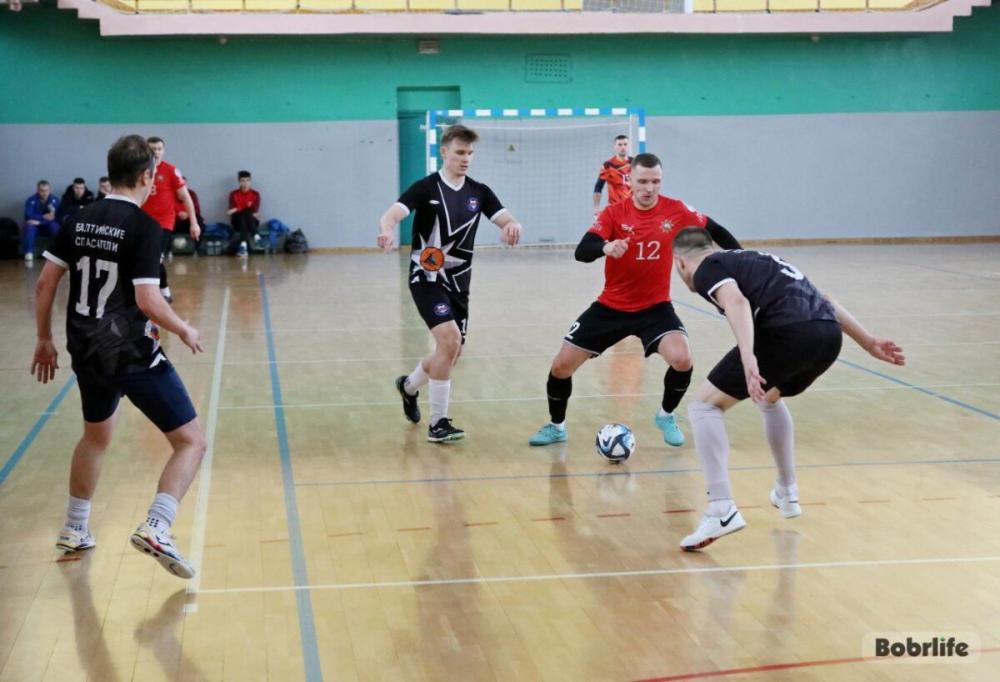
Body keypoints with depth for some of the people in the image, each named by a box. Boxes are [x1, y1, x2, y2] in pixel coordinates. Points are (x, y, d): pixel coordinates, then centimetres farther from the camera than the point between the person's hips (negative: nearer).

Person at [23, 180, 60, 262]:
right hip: (35, 226, 0)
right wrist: (43, 217, -35)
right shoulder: (31, 200, -10)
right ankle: (29, 253, -39)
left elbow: (57, 217, -17)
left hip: (49, 226, 0)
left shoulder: (54, 200, -9)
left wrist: (39, 221, -26)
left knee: (55, 226, -34)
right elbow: (28, 216, -21)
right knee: (29, 226, -34)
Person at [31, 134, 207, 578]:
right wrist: (185, 331, -4)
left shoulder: (80, 220, 4)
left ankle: (75, 531, 40)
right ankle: (155, 528, -17)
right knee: (191, 442, 0)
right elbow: (147, 301, -21)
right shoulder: (143, 226, -14)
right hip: (133, 355, -7)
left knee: (96, 435, 30)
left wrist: (44, 338, 17)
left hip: (87, 353, 7)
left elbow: (45, 281, 6)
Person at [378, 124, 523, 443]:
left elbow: (508, 220, -4)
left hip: (459, 282, 6)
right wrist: (387, 230, -46)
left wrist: (512, 226, -29)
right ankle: (438, 423, -13)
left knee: (451, 354, 13)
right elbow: (391, 215, -22)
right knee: (450, 340, -23)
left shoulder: (479, 192, 4)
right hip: (427, 278, -6)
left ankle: (409, 386, 45)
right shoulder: (426, 188, -9)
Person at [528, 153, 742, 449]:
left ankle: (666, 416, 6)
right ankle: (556, 426, 24)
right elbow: (581, 252, -25)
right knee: (561, 365, -3)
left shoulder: (676, 211, -9)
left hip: (655, 307, 0)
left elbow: (714, 231, 7)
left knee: (682, 360, -25)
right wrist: (605, 247, -46)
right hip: (611, 307, 0)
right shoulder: (613, 213, -13)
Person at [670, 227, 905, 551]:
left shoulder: (707, 269, 11)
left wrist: (748, 358, -26)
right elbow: (818, 301, 31)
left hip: (788, 333, -8)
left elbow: (736, 301, -13)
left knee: (704, 406, 4)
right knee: (769, 398, 36)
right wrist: (868, 342, 33)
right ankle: (787, 493, 43)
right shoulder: (750, 260, 34)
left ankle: (722, 510, -9)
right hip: (830, 333, 8)